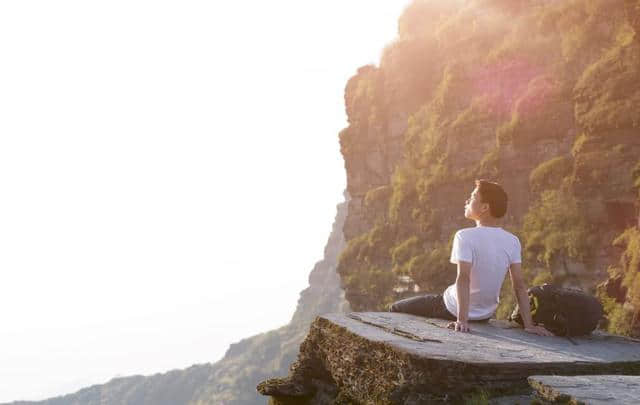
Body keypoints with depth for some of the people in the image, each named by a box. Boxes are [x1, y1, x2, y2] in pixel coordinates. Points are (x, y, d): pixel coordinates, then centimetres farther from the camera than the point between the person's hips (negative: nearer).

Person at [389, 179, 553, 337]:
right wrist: (529, 325, -10)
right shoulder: (512, 241, -8)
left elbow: (463, 278, -31)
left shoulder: (465, 236, -21)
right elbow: (519, 285, -11)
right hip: (486, 315, 6)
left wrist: (462, 321, -37)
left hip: (453, 309, -6)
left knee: (396, 308, 11)